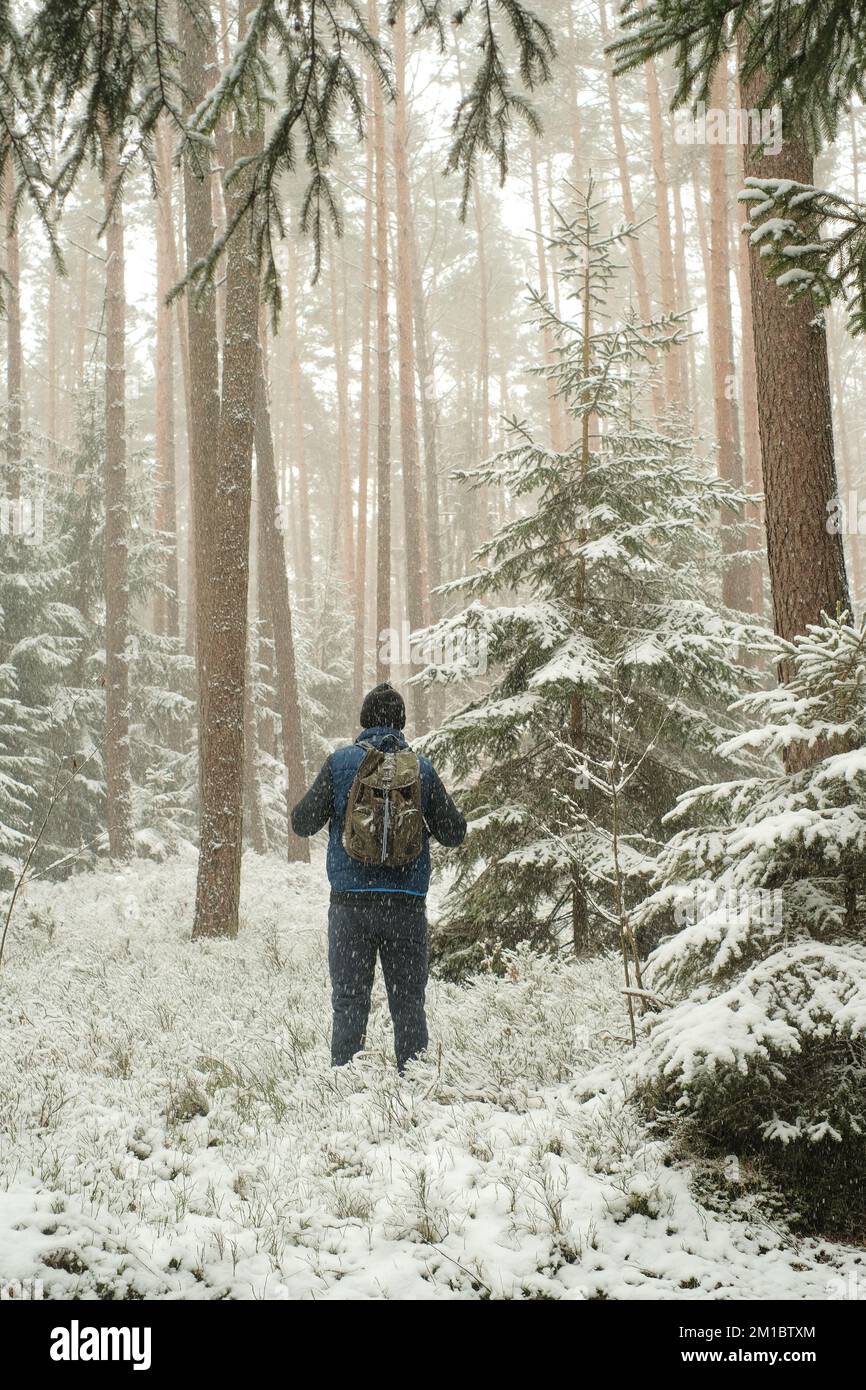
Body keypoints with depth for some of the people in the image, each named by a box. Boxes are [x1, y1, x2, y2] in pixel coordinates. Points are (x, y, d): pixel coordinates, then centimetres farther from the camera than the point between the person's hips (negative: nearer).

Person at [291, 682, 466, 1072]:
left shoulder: (340, 762, -3)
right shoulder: (422, 768, 1)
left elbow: (301, 823, 1)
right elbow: (454, 833, 5)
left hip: (350, 901, -1)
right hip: (407, 904, 1)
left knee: (349, 1003, 5)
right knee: (408, 1004, 9)